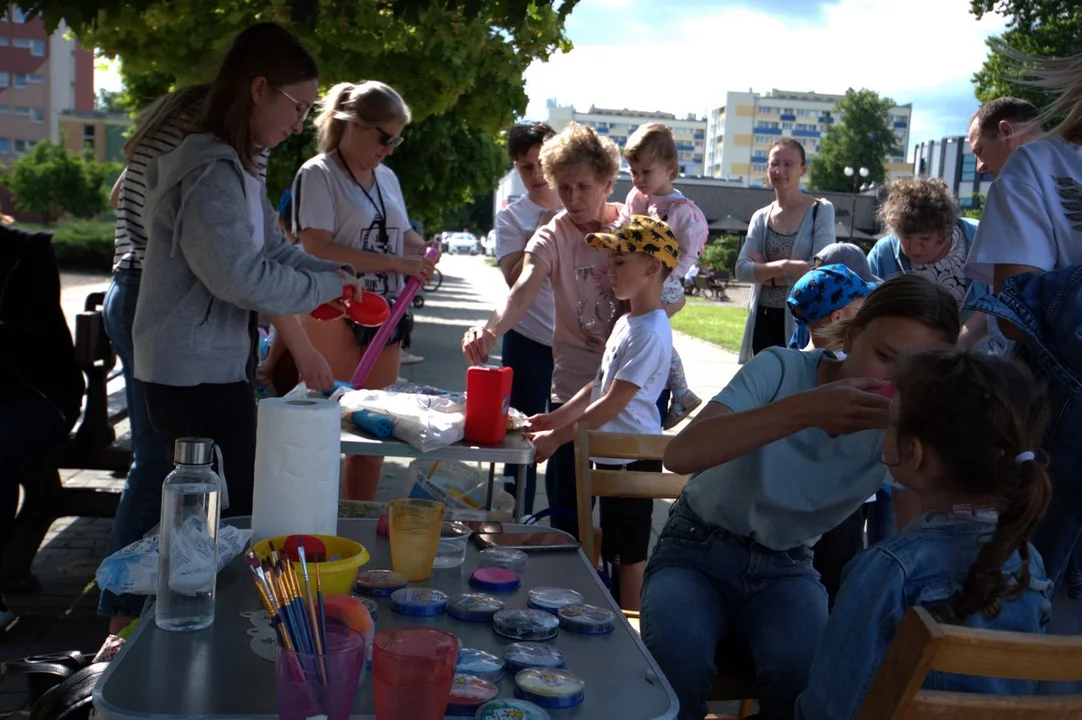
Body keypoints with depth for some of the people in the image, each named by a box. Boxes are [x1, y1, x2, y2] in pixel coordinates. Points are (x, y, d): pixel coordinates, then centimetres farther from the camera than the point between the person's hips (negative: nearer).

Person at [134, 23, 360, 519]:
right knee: (229, 520, -1)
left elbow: (274, 248, 15)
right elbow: (242, 276, -27)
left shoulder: (236, 169, 14)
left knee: (233, 513, 16)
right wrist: (325, 287, -13)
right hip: (196, 378, -10)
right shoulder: (209, 173, -20)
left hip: (221, 368, 10)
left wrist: (338, 275, 0)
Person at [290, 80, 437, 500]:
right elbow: (318, 250, -17)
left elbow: (402, 235, 24)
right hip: (334, 318, -7)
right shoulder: (318, 175, -6)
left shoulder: (386, 177, 15)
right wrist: (395, 263, -19)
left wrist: (424, 252, -1)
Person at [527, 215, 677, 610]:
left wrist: (556, 438, -17)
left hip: (632, 459, -9)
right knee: (616, 550, 18)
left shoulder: (650, 333, -21)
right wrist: (558, 417, 10)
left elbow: (613, 403, -22)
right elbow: (599, 383, 17)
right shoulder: (627, 322, 10)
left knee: (628, 553, 2)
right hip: (612, 454, 9)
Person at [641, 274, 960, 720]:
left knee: (803, 669, -29)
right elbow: (680, 454, -34)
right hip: (697, 549, -2)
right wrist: (805, 409, -44)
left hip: (785, 567, 2)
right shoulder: (783, 370, -19)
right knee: (676, 653, -32)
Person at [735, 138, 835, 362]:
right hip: (763, 321, 4)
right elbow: (742, 270, -2)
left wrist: (765, 271, -7)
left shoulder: (820, 211, -1)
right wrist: (784, 266, -19)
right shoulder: (761, 217, 10)